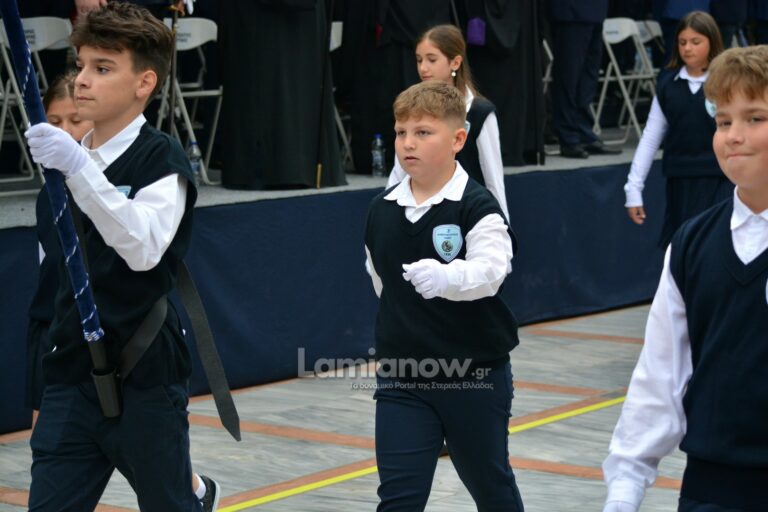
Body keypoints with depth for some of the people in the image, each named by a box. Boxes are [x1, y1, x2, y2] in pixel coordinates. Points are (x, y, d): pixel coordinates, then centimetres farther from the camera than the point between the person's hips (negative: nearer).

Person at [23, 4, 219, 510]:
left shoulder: (162, 159, -10)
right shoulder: (67, 155, 10)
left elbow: (144, 248, -27)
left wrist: (79, 167, -33)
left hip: (146, 378, -5)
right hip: (72, 373, 6)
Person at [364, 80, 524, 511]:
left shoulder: (477, 206, -15)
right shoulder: (382, 211, 2)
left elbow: (488, 271, -31)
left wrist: (445, 278, -49)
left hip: (475, 377, -3)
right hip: (402, 379, 3)